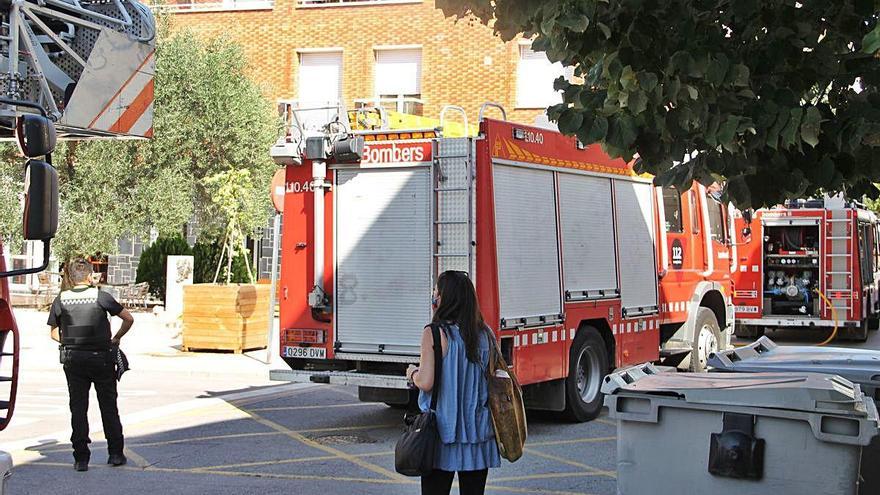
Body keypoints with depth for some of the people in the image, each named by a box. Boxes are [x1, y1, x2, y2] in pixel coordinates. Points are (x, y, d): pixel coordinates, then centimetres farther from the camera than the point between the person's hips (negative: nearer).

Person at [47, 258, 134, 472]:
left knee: (78, 408, 6)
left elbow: (54, 333, 9)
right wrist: (116, 338, 10)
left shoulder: (60, 300, 1)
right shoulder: (100, 296, -6)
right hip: (101, 358, -1)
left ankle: (81, 458, 3)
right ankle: (115, 453, 14)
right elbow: (128, 319, -3)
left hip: (72, 360, 2)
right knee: (108, 406, 10)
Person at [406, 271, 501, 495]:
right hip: (478, 432, 5)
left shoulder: (434, 333, -12)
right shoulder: (485, 333, 4)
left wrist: (412, 373, 3)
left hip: (444, 432, -5)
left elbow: (426, 382, -17)